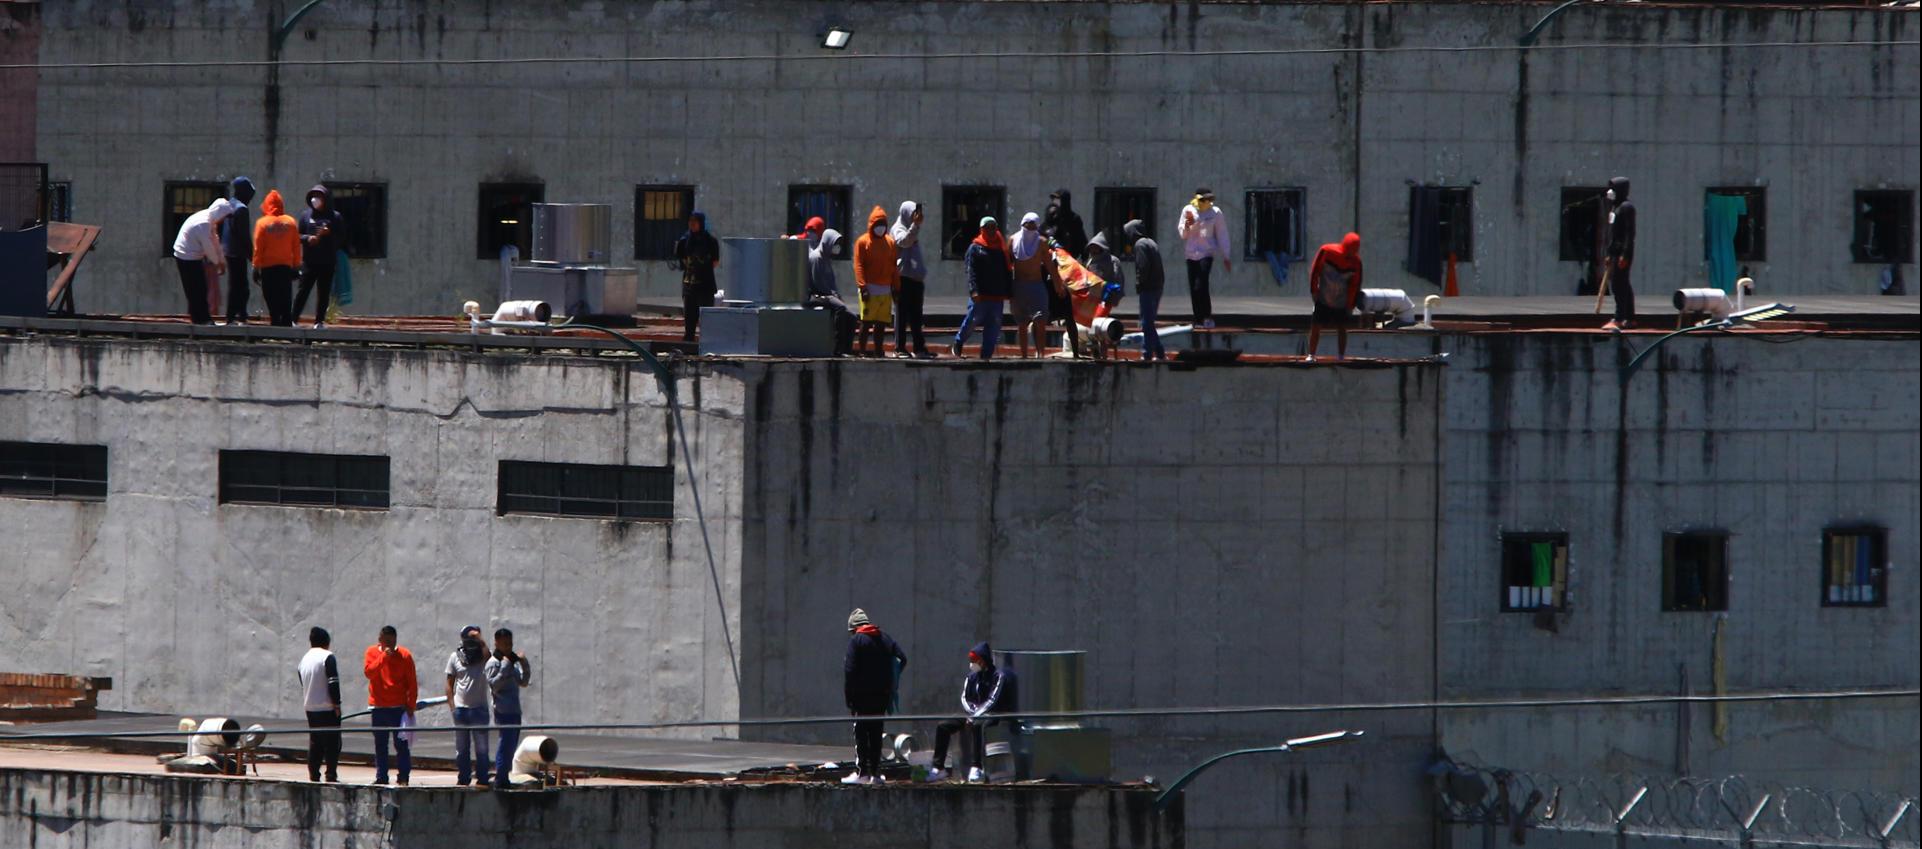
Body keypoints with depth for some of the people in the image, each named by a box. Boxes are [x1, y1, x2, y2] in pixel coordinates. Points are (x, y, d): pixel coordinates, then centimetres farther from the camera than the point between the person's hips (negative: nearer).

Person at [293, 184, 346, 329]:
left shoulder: (335, 217, 5)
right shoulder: (306, 215, 9)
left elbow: (342, 238, 3)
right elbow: (298, 235, 10)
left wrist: (329, 234, -14)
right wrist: (307, 238, -11)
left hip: (327, 262, 0)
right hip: (309, 261, 0)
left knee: (324, 293, 3)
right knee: (303, 290, -6)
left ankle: (319, 321, 9)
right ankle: (293, 319, -5)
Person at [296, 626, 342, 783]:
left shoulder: (305, 659, 11)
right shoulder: (327, 657, -11)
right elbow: (333, 682, -17)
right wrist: (336, 704, -12)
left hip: (310, 708, 7)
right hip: (327, 708, -7)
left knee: (314, 743, 12)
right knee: (332, 743, -3)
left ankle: (313, 775, 10)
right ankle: (331, 776, -8)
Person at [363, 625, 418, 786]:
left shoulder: (404, 655, 0)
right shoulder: (372, 652, 4)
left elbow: (412, 682, 2)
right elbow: (369, 672, -12)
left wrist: (411, 705, -4)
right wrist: (384, 657, -20)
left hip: (399, 706, -2)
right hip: (378, 707, 2)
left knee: (401, 744, -5)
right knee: (380, 745, 5)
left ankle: (403, 777, -2)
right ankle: (381, 777, 11)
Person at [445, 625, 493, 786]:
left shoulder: (482, 657, 0)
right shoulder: (455, 657, 6)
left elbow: (487, 654, -27)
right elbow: (449, 683, 8)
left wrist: (479, 639, -23)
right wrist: (452, 705, 0)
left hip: (479, 708, -2)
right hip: (460, 707, 2)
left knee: (481, 747, -2)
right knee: (461, 747, 7)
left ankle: (483, 779, 2)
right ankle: (463, 778, 14)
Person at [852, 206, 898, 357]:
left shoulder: (890, 242, 13)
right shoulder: (863, 242, -1)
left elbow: (894, 267, 17)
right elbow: (858, 265, -6)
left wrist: (896, 287, 12)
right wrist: (863, 286, -15)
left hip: (886, 290, 5)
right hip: (870, 290, -5)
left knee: (881, 324, 6)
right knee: (866, 322, -7)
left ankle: (878, 352, 11)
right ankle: (862, 350, -3)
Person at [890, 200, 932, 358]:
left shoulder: (913, 230, 23)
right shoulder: (898, 229, -3)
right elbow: (903, 241, -25)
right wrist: (915, 225, -32)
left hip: (916, 278, 8)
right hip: (903, 278, -8)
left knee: (915, 316, 9)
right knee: (902, 314, -8)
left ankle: (919, 347, 11)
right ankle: (900, 348, -7)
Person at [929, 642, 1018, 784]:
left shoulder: (998, 676, -8)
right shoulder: (972, 677, 12)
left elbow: (992, 700, -17)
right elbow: (964, 698, 10)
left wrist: (975, 716, -26)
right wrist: (972, 712, -11)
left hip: (991, 715, -7)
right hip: (973, 713, 7)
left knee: (976, 725, -41)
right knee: (943, 727, -8)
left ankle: (977, 769, -44)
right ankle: (938, 768, -7)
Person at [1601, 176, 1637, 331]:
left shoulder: (1627, 208, -11)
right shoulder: (1614, 207, 18)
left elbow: (1630, 232, -18)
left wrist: (1625, 255, -23)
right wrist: (1608, 254, 22)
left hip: (1623, 252, -10)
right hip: (1615, 252, 10)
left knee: (1619, 284, -13)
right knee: (1622, 285, 13)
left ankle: (1619, 319, -16)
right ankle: (1629, 318, 18)